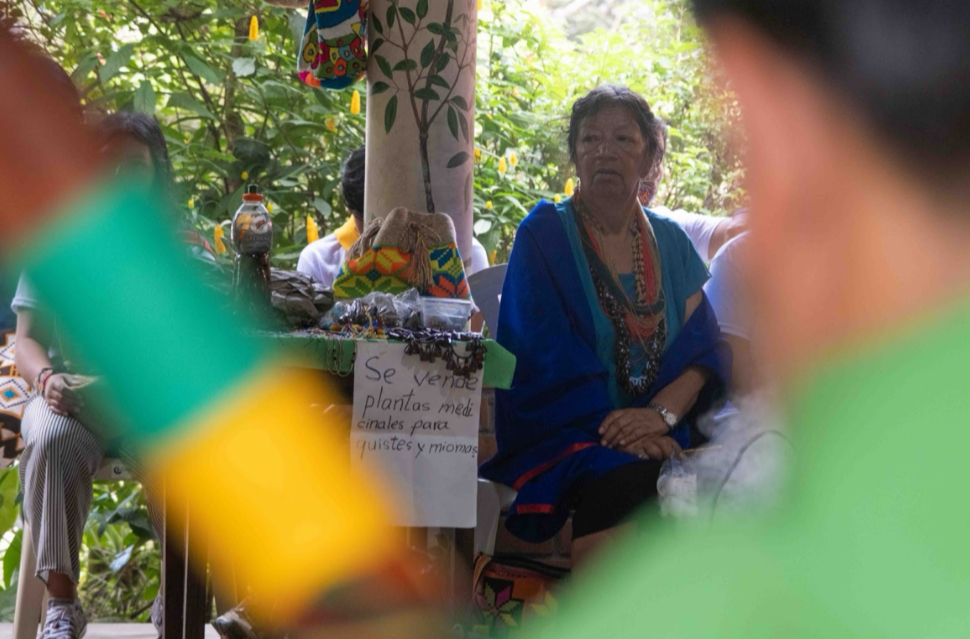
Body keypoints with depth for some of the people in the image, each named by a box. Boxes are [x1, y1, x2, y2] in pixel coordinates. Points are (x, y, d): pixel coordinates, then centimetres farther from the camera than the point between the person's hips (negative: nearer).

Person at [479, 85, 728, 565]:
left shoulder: (669, 242, 17)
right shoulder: (544, 235, 5)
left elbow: (701, 346, 7)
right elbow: (546, 359, -5)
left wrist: (661, 414, -13)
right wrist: (613, 430, -18)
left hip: (660, 438, 4)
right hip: (563, 434, -3)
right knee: (632, 481, -35)